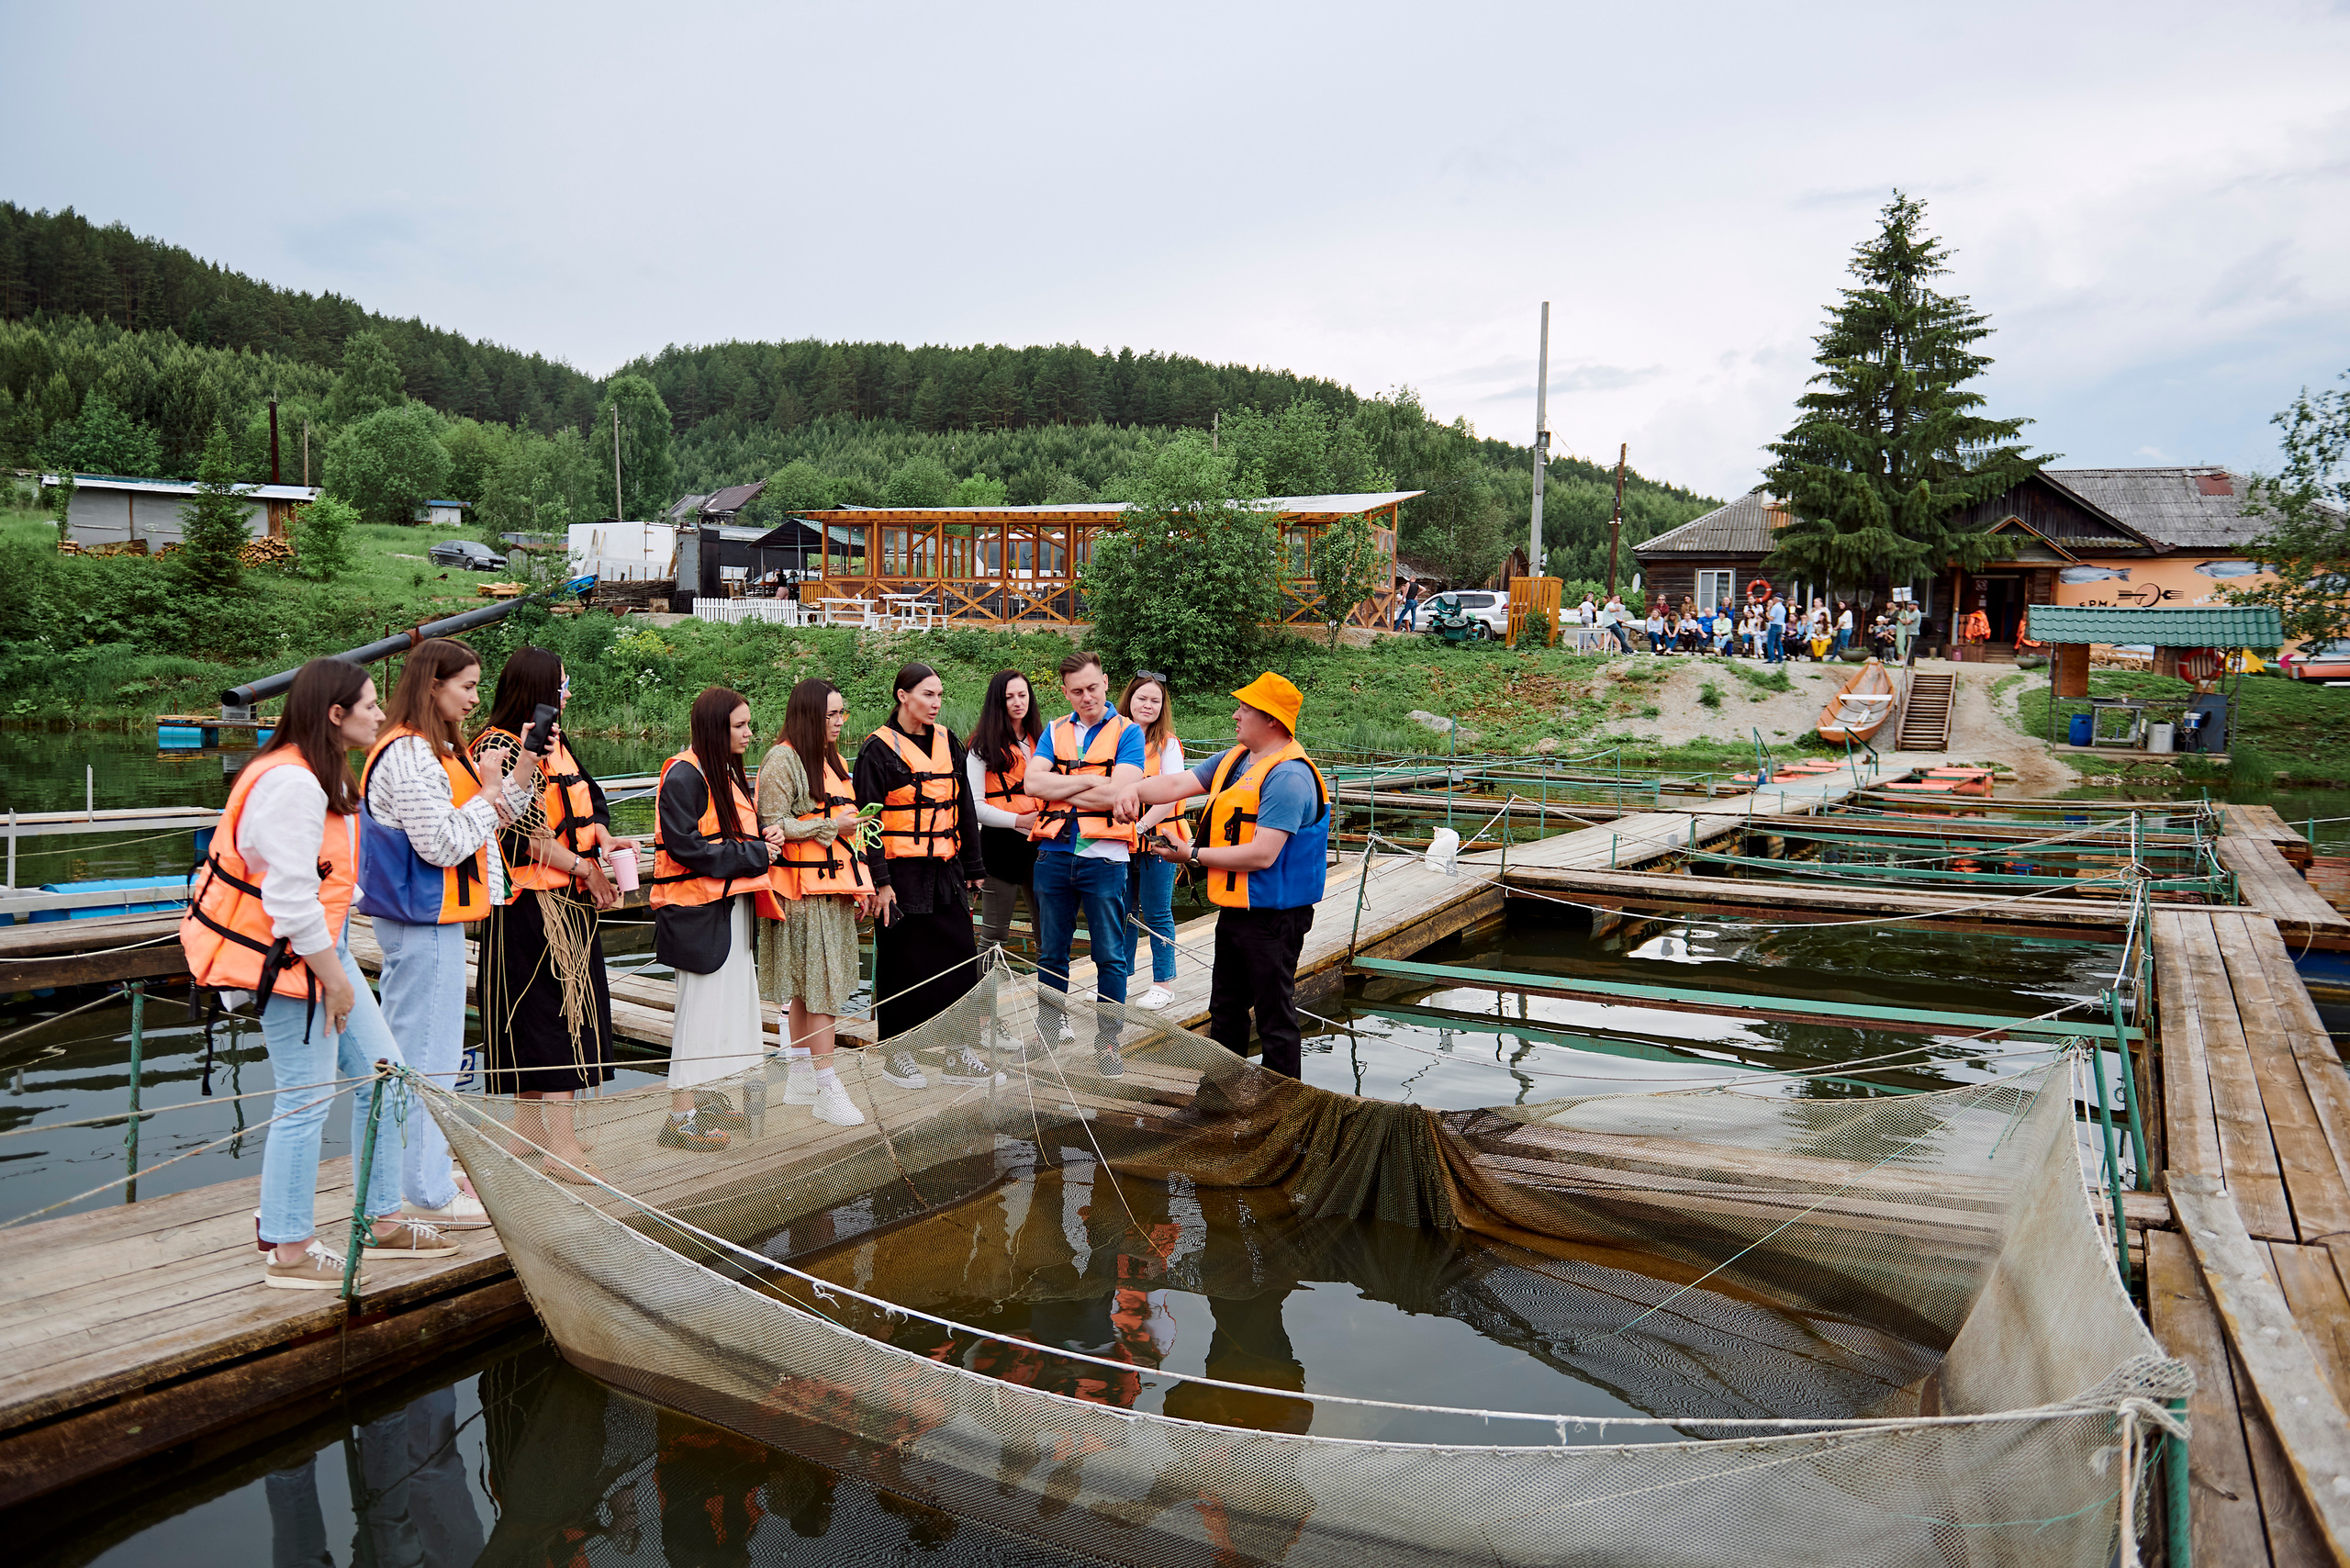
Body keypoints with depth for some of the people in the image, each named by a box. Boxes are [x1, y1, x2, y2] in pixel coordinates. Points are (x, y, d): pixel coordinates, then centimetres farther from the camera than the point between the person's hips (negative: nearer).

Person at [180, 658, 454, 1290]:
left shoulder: (324, 775, 13)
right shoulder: (290, 784, -21)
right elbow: (289, 896, -24)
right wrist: (332, 975, -17)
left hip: (322, 946, 11)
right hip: (286, 958, -11)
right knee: (309, 1099, -2)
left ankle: (383, 1221, 24)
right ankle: (290, 1251, 14)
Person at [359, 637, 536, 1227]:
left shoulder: (435, 749, 15)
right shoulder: (407, 754, -18)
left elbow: (484, 822, 17)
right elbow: (444, 843, -23)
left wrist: (522, 773, 6)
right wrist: (488, 792, -11)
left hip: (424, 919, 11)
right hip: (424, 921, -11)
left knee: (413, 1047, 18)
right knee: (428, 1055, -4)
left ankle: (425, 1173, 29)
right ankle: (428, 1195, 3)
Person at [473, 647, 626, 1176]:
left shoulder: (554, 742, 13)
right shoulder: (498, 748, -13)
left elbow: (589, 799, 13)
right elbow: (522, 833, -18)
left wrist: (603, 839, -7)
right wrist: (584, 865, -13)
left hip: (571, 900, 9)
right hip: (527, 905, -9)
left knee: (567, 1006, 13)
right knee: (550, 1009, -8)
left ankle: (530, 1125, 26)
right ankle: (563, 1146, -4)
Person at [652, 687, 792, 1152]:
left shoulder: (726, 772, 14)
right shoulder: (684, 776, -16)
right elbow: (685, 846, -22)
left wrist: (763, 836, 2)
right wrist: (753, 853, -17)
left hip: (732, 904, 9)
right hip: (697, 910, -9)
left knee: (727, 999, 15)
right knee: (700, 1004, -5)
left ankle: (703, 1094, 29)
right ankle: (681, 1116, 4)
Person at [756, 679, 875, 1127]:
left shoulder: (832, 759, 18)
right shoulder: (782, 760, -10)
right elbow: (772, 826, -16)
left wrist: (859, 885, 18)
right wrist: (831, 826, -16)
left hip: (833, 885, 8)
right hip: (803, 889, -8)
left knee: (804, 988, 13)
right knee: (820, 985, -8)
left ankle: (800, 1077, 20)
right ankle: (827, 1090, -5)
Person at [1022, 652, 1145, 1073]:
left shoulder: (1127, 733, -1)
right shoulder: (1054, 732, 11)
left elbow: (1117, 793, -15)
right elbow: (1033, 782, -4)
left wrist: (1058, 793, -7)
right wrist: (1089, 781, -12)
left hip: (1103, 857, -4)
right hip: (1054, 854, 4)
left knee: (1110, 956, 1)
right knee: (1051, 954, 14)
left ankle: (1107, 1041, 11)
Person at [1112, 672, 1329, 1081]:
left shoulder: (1289, 776, -21)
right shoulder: (1233, 759, 10)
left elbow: (1262, 855, -27)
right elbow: (1177, 784, 7)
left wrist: (1194, 855, -19)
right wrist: (1134, 787, -14)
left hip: (1272, 919, -10)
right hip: (1234, 910, 10)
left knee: (1275, 1019, 1)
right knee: (1225, 1012, 21)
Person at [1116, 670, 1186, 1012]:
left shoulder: (1167, 744, -5)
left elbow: (1172, 793, -12)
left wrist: (1142, 825, -19)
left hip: (1156, 839, -4)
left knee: (1157, 914, 3)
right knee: (1123, 912, 12)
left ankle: (1163, 983, 13)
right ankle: (1121, 978, 25)